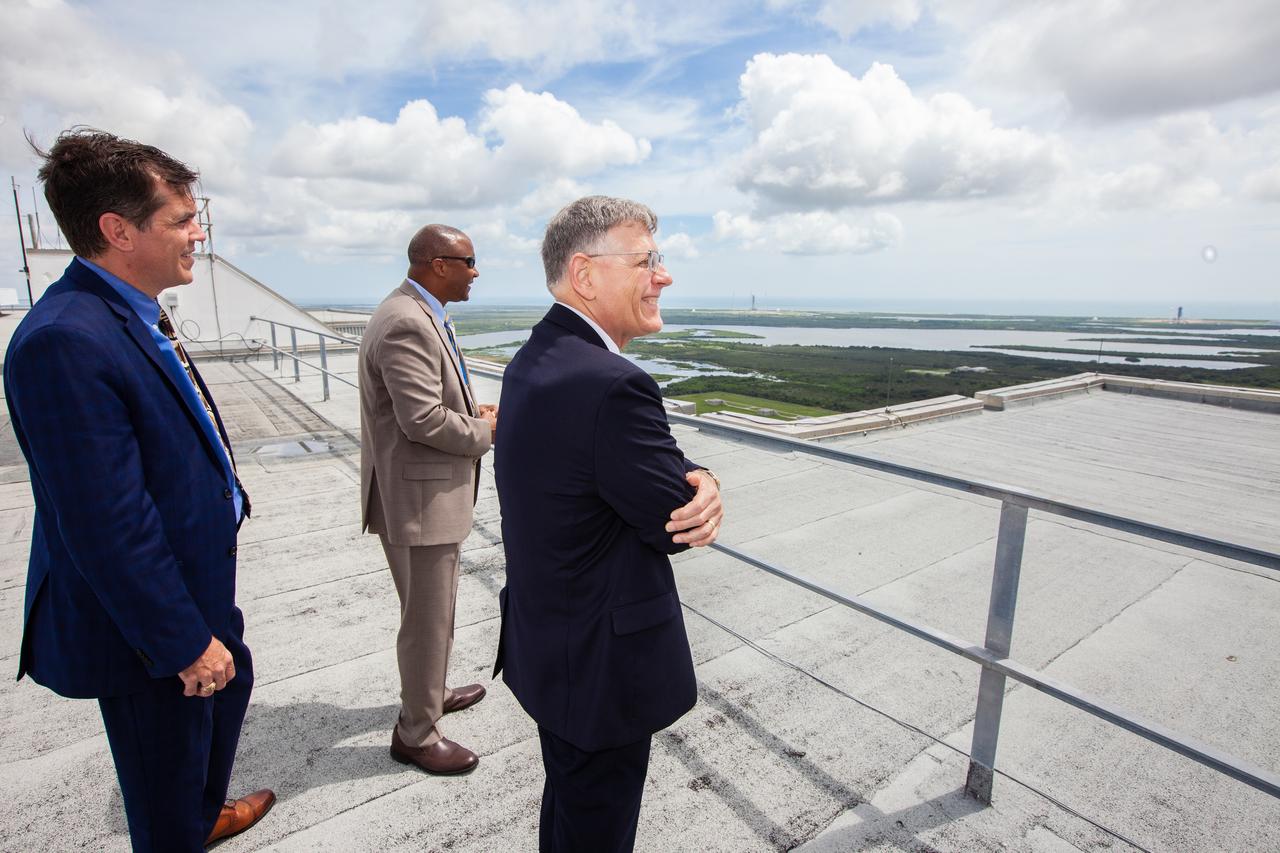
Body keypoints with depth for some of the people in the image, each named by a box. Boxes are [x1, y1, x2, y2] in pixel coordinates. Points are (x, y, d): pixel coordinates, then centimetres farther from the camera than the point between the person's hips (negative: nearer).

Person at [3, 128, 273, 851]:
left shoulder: (135, 317, 1)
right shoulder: (65, 341, -28)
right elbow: (106, 527, -28)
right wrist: (186, 642, -19)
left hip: (194, 580, 10)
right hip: (141, 627, -10)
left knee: (234, 682, 32)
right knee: (166, 781, 14)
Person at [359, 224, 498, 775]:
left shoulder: (421, 316, 11)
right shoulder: (406, 324, -23)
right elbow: (424, 420, -28)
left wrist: (474, 412, 3)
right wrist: (486, 431, -12)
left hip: (432, 491, 11)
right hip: (417, 498, -11)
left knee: (434, 611, 26)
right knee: (427, 620, 5)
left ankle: (428, 693, 46)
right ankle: (416, 734, 25)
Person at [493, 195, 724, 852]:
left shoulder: (532, 360, 2)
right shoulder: (612, 384, -30)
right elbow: (675, 521, -20)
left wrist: (696, 481, -17)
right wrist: (700, 489, 0)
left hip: (547, 645, 9)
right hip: (601, 666, -8)